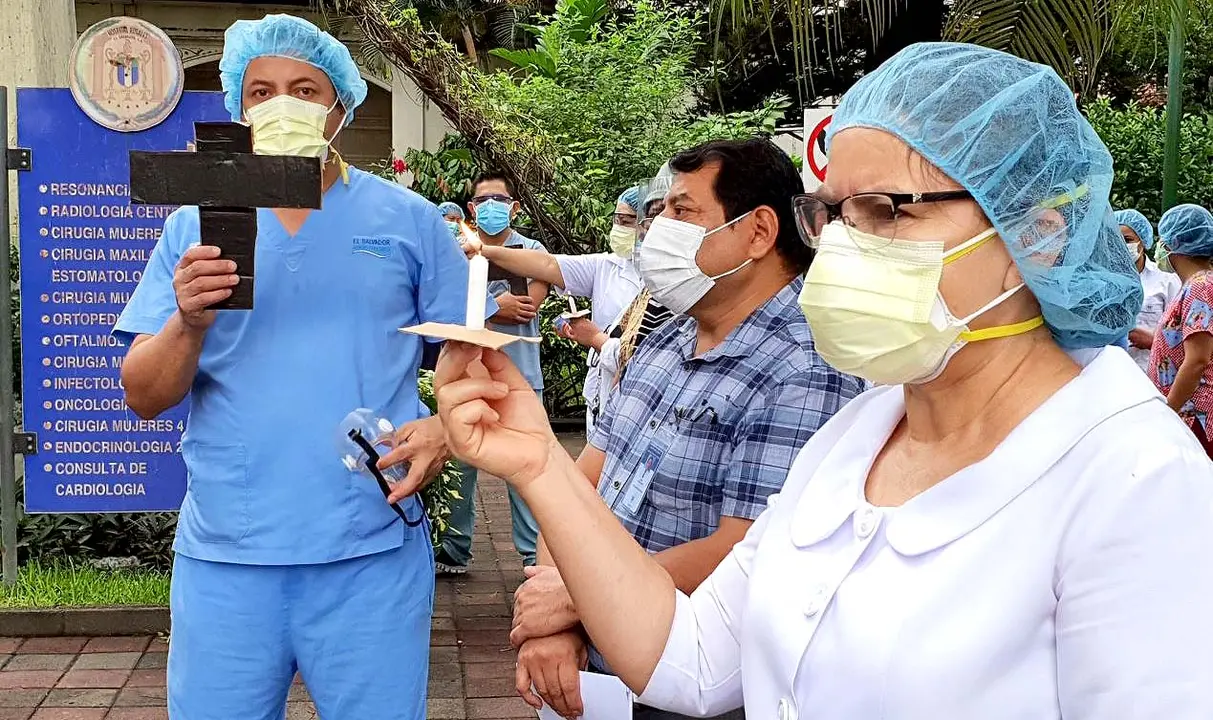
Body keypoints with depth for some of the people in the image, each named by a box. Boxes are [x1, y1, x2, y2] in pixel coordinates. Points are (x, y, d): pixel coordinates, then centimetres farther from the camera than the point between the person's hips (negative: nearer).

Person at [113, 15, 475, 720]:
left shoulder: (410, 221, 5)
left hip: (372, 551, -1)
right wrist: (188, 324, -17)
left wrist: (443, 428, -14)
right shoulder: (194, 227, 7)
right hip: (224, 556, 1)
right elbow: (145, 397, 3)